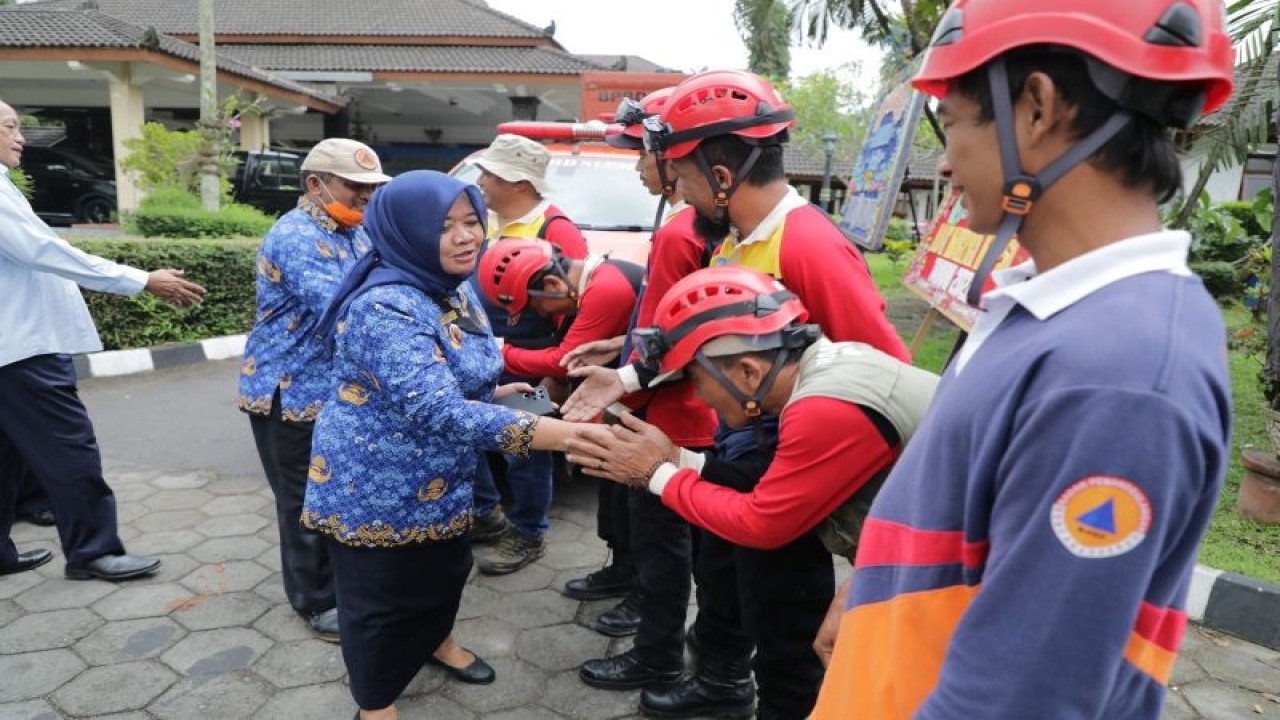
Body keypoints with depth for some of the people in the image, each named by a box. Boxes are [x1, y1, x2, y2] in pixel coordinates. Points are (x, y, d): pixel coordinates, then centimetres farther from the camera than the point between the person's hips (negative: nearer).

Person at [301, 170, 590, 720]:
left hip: (438, 479, 8)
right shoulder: (385, 307, -30)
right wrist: (562, 434, -46)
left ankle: (436, 643, 55)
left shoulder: (455, 288, -1)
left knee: (445, 571, 26)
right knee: (382, 599, 11)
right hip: (375, 486, -8)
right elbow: (437, 410, -41)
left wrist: (493, 394, -1)